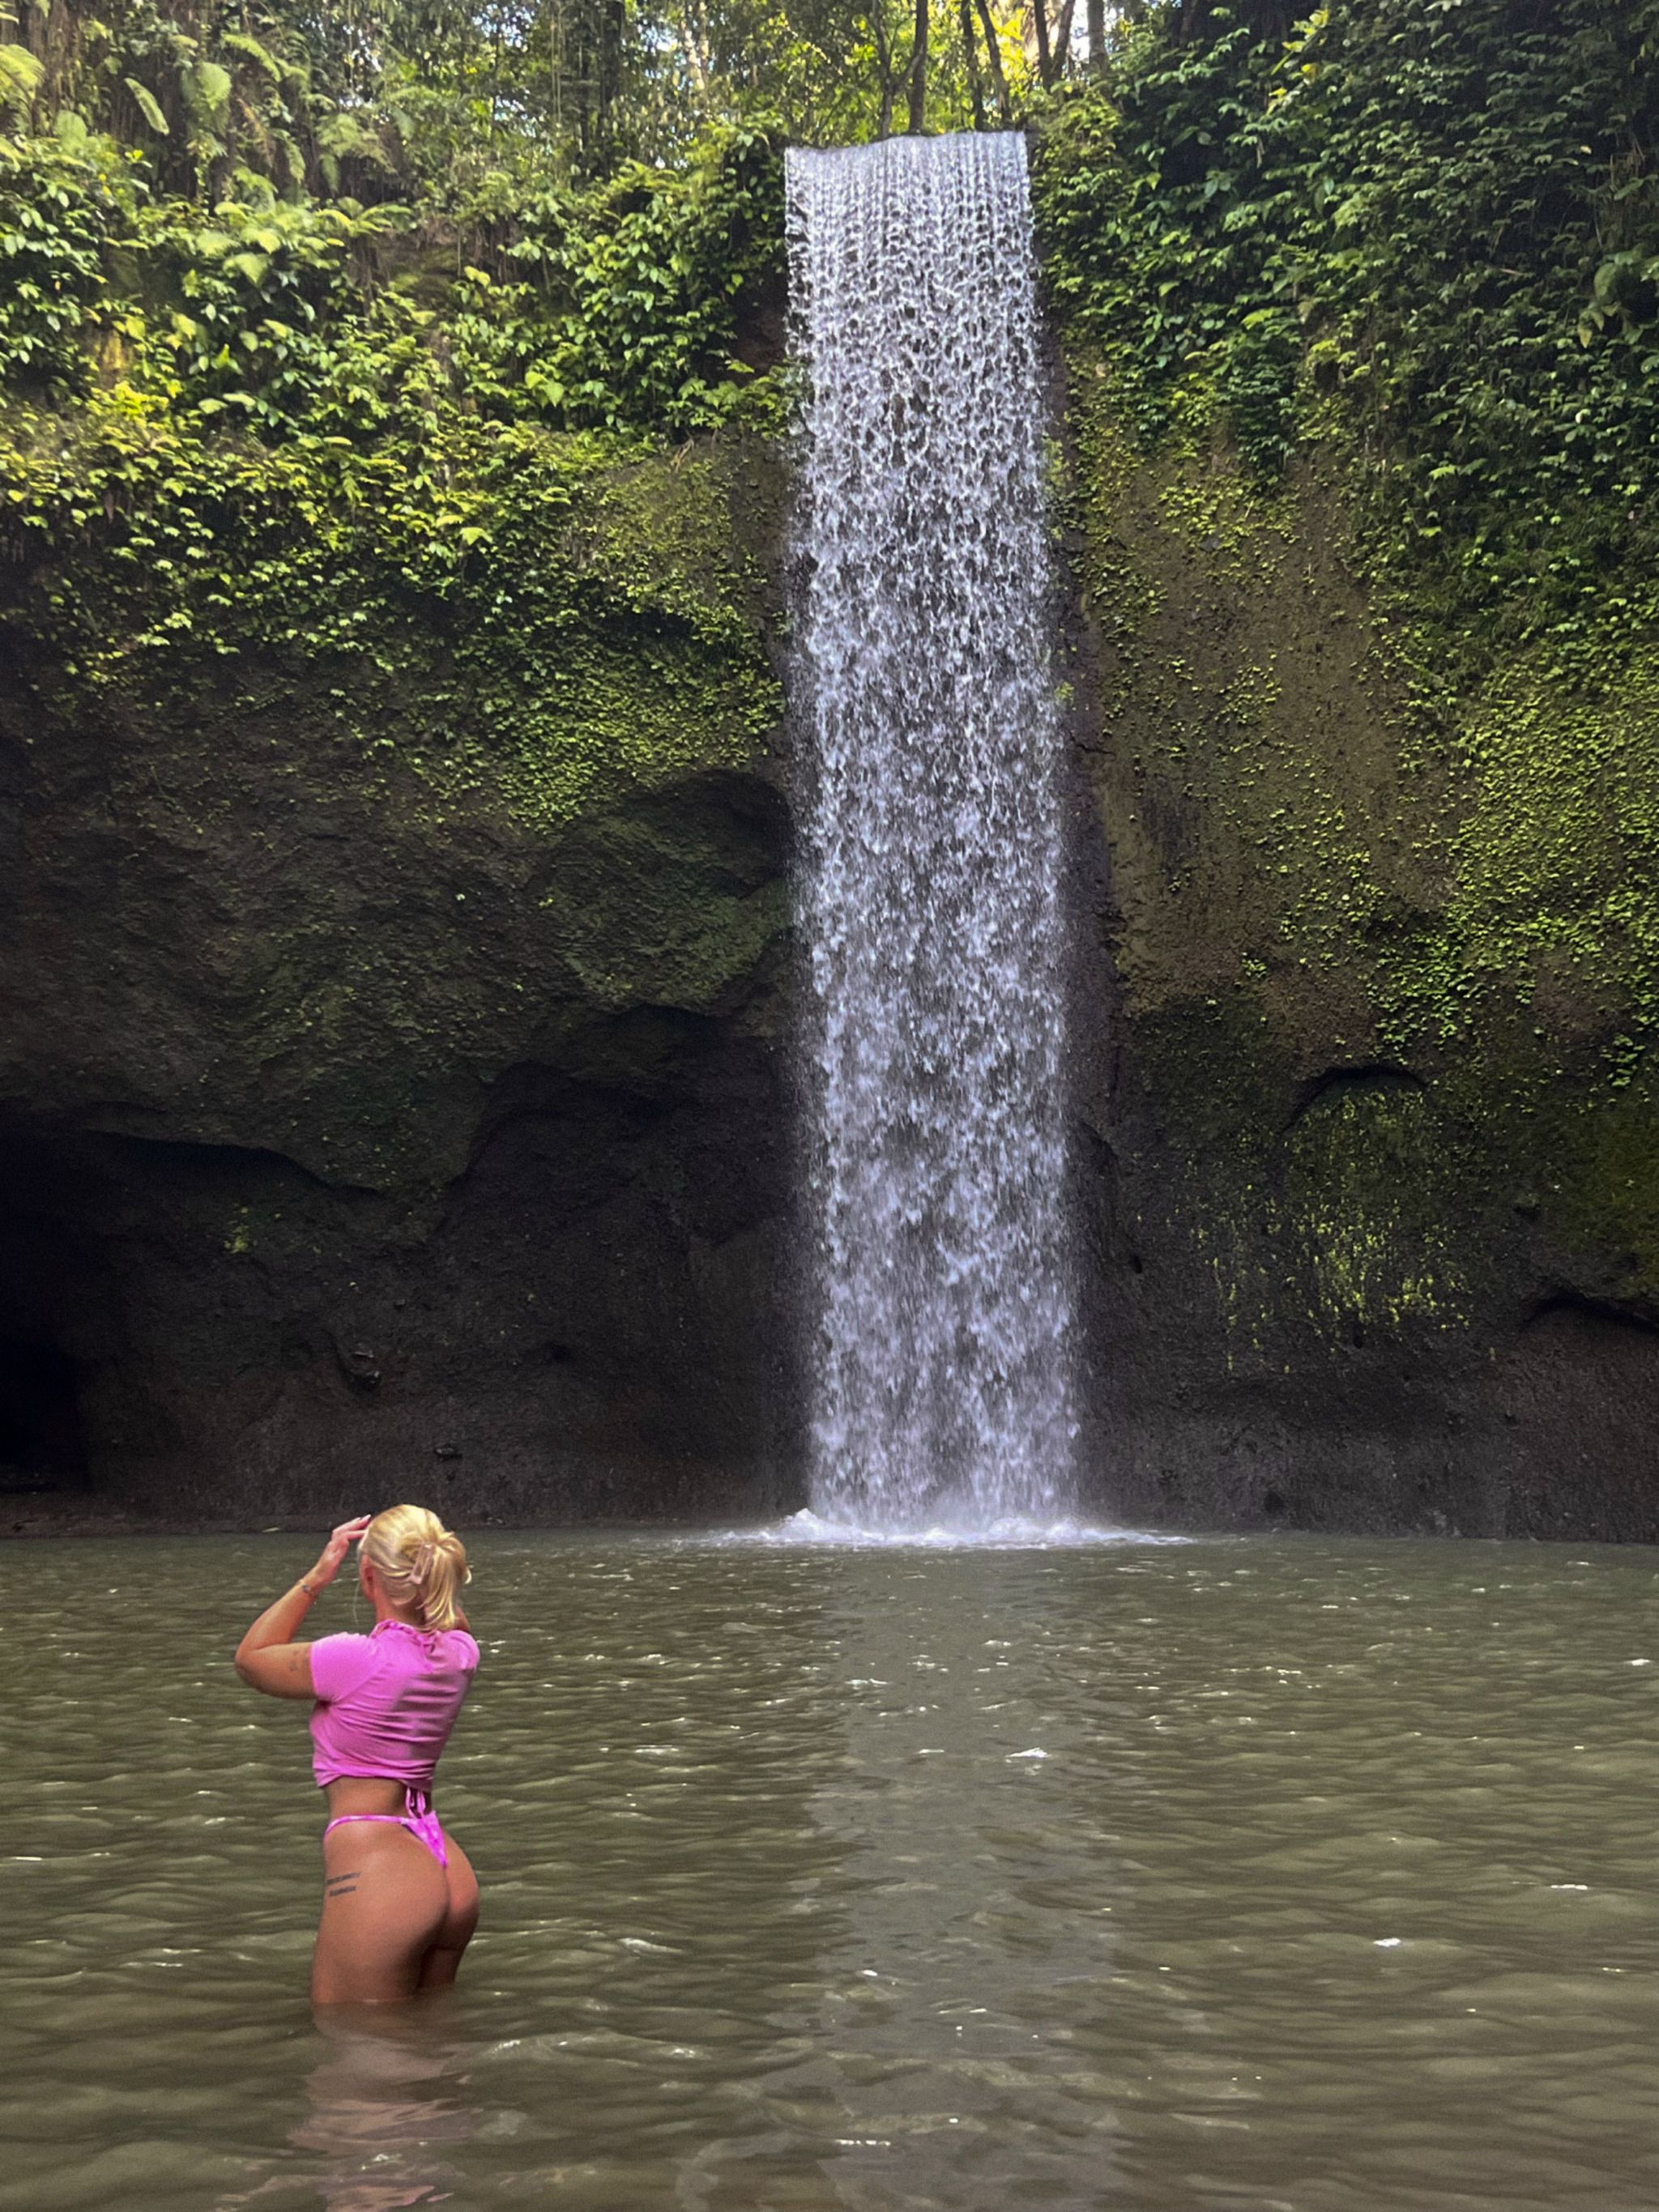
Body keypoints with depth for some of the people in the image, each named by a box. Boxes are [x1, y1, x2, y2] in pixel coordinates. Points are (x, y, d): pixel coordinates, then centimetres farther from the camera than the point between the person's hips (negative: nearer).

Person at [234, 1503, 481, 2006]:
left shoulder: (355, 1660, -18)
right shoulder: (459, 1650, 0)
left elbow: (251, 1658, 2)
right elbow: (448, 1617, 29)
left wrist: (318, 1575, 1)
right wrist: (424, 1560, 14)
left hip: (374, 1877, -8)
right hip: (449, 1874, 8)